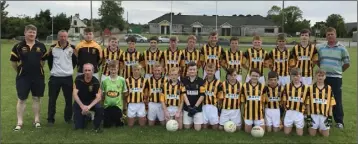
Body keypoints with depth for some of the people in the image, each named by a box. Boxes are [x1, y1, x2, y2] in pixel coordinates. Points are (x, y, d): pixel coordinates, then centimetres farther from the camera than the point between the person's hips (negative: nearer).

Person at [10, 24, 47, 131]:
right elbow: (13, 62, 2)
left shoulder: (41, 46, 1)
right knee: (21, 99, 4)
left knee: (36, 98, 10)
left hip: (38, 77, 2)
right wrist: (21, 71, 8)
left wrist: (37, 69, 12)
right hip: (23, 77, -2)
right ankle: (19, 122, 12)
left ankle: (37, 120, 21)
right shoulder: (18, 46, -5)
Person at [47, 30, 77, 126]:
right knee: (52, 99, 4)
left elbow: (75, 61, 12)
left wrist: (70, 69, 8)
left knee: (69, 99, 8)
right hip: (55, 77, 0)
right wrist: (53, 69, 10)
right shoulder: (53, 48, -2)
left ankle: (68, 118, 23)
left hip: (68, 78, 0)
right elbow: (49, 60, 12)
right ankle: (50, 119, 15)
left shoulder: (72, 48, -1)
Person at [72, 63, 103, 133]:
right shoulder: (78, 79, -16)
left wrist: (89, 107, -36)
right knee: (78, 127, -8)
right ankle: (86, 117, 25)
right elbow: (75, 94, -19)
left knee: (100, 108, -33)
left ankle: (96, 126, -8)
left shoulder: (95, 81, -17)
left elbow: (98, 97, -21)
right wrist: (82, 106, -31)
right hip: (80, 101, 0)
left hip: (92, 102, 0)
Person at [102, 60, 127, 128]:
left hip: (118, 106, -1)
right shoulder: (105, 81, -2)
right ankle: (111, 120, 34)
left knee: (118, 124, 3)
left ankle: (116, 121, 35)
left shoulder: (122, 80, -4)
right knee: (106, 125, 2)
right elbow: (102, 95, 7)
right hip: (107, 106, 1)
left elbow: (124, 94, 3)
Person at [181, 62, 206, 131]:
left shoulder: (201, 81, -2)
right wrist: (189, 106, -16)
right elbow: (184, 94, -6)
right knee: (187, 127, 2)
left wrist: (195, 107, -13)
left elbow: (202, 95, -6)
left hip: (198, 108, -1)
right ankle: (191, 121, 33)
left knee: (198, 128, -4)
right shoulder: (184, 80, 0)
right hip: (187, 107, 1)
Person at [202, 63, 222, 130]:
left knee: (215, 126, 2)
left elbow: (220, 96, -1)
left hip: (214, 106, -2)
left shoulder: (218, 83, -2)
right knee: (204, 126, 10)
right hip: (204, 106, 2)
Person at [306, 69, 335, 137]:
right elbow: (308, 104, 0)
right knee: (312, 134, -1)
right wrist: (308, 116, -5)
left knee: (326, 135, 1)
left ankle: (321, 128, 31)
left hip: (325, 115, 1)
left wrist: (330, 117, -2)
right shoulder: (311, 88, -2)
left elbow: (331, 104, 3)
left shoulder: (329, 88, 2)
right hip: (313, 114, -1)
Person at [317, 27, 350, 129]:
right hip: (323, 77, 3)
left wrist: (339, 71, 5)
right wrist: (323, 69, 9)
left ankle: (339, 121, 11)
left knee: (337, 100, 1)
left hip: (336, 77, -3)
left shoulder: (341, 48, -2)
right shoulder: (321, 48, 7)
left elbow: (347, 63, 4)